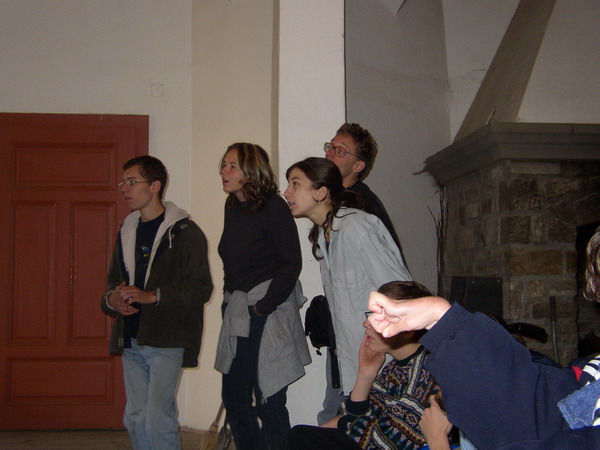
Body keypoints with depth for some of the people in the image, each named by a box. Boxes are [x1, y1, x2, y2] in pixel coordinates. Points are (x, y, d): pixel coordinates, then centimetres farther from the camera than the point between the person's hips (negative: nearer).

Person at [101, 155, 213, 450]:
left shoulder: (185, 232, -6)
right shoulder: (127, 232, 15)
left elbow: (201, 288, -13)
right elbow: (114, 280, 21)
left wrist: (151, 296, -21)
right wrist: (112, 299, -3)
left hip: (167, 339, -7)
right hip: (130, 339, 7)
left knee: (158, 417, -11)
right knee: (135, 418, 11)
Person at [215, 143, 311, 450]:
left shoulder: (274, 208, -10)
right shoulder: (232, 206, 11)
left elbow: (291, 263, -13)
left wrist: (263, 307, -15)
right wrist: (231, 300, 8)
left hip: (268, 310, -7)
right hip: (237, 311, 8)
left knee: (269, 401, -3)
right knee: (234, 397, 12)